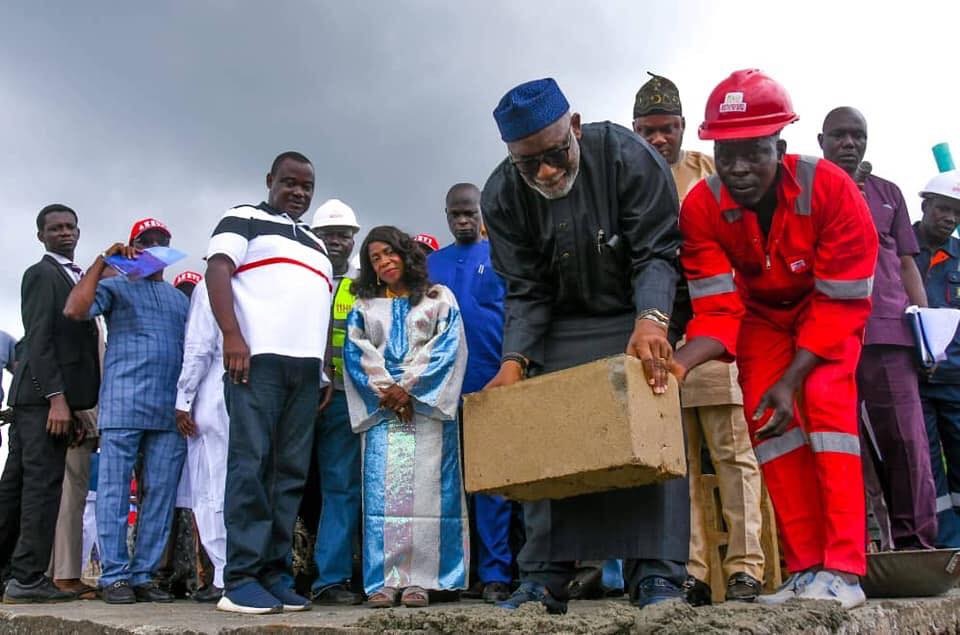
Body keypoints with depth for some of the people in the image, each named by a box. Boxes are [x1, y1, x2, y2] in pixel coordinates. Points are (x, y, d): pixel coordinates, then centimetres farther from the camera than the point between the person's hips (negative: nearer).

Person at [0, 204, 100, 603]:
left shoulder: (75, 277, 22)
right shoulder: (40, 274, -4)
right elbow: (39, 340, -14)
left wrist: (68, 400, 15)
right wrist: (56, 397, -21)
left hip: (50, 394, 9)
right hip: (43, 394, -9)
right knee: (44, 482, -9)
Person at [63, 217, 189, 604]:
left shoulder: (180, 299, 24)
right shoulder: (116, 287, 11)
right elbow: (74, 311, -8)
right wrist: (103, 261, -7)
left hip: (171, 410, 5)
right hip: (123, 405, -4)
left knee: (161, 494, 2)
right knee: (115, 490, -3)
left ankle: (143, 575, 9)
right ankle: (114, 576, 2)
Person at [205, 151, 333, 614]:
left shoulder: (315, 244, 29)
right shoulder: (243, 220, 10)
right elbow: (218, 272, -4)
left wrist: (326, 370, 15)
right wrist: (232, 336, -18)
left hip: (305, 366, 6)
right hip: (257, 358, -6)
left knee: (291, 472, 1)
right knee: (251, 464, -11)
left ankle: (274, 572, 4)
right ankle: (241, 578, -10)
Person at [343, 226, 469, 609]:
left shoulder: (439, 298, 11)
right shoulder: (363, 306, 17)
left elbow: (447, 348, 0)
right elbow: (356, 353, 6)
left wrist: (408, 389, -9)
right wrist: (386, 391, -9)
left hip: (428, 407, -2)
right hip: (380, 408, 2)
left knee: (425, 491, -7)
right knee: (381, 492, -6)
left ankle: (419, 579, -6)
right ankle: (383, 580, -5)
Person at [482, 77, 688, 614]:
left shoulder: (629, 157, -21)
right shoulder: (503, 195, -12)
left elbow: (656, 253, -21)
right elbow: (526, 291, -8)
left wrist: (651, 320, -40)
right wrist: (514, 361, -23)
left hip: (643, 317, -2)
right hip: (563, 328, 3)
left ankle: (658, 574, -9)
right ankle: (545, 578, 3)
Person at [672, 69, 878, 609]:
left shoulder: (830, 188, -31)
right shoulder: (702, 207, -26)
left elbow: (840, 304, -26)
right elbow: (718, 310, -25)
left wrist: (792, 380, -30)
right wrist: (679, 362, -43)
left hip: (828, 306, -2)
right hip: (761, 315, 3)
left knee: (824, 398, -21)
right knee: (766, 417, -9)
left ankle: (843, 569, -18)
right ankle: (806, 568, 0)